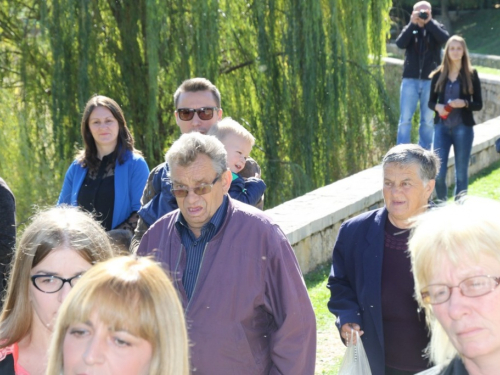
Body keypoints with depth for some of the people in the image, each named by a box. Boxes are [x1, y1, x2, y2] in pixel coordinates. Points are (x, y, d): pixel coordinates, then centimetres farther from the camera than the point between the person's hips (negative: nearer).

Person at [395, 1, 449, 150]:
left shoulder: (436, 28, 7)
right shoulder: (410, 28, 8)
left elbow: (445, 39, -14)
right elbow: (400, 44, -11)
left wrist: (429, 22, -14)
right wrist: (412, 24, -14)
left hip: (430, 81, 0)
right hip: (410, 80, 0)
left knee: (428, 120, 6)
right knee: (405, 118, -2)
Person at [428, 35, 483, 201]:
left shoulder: (471, 74, 0)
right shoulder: (438, 75, 4)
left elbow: (478, 104, 1)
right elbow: (431, 101, 10)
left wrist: (464, 103, -18)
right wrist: (437, 107, -12)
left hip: (463, 129, -1)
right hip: (442, 127, 1)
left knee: (461, 173, 5)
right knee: (438, 173, -3)